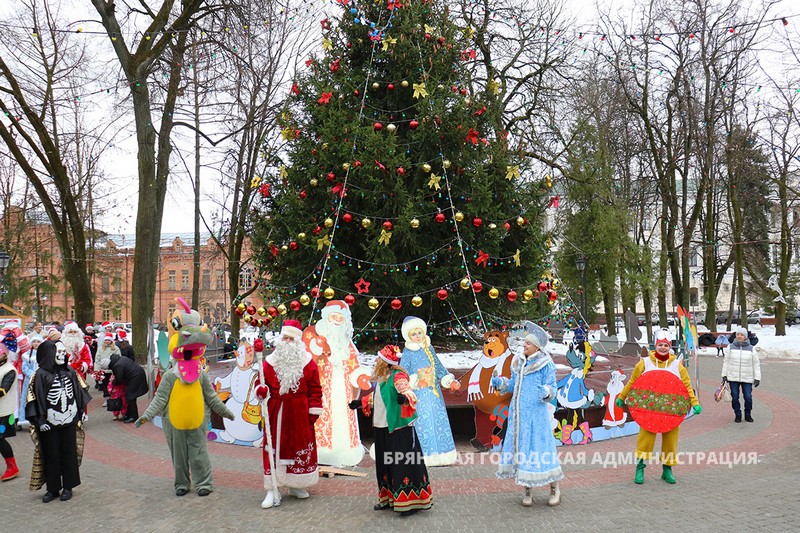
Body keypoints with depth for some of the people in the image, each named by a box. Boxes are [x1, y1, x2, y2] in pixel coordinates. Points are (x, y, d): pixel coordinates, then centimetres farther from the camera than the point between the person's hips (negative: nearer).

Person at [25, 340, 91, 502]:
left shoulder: (70, 372, 3)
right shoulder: (41, 374, -9)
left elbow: (79, 391, 11)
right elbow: (36, 399, -10)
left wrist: (81, 410, 10)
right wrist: (40, 421, -13)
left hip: (69, 420, 3)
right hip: (49, 422, -3)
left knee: (69, 453, 8)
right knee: (52, 455, 6)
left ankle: (68, 487, 19)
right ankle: (52, 488, 18)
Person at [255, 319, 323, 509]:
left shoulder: (307, 362, 0)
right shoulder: (271, 361, 3)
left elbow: (315, 389, 1)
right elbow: (262, 381, 9)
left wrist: (314, 411, -3)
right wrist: (261, 389, -14)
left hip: (299, 414, 0)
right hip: (277, 413, 0)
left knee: (300, 447, 9)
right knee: (275, 448, 0)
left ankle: (296, 485, 26)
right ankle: (272, 490, 6)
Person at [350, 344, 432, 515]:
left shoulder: (398, 376, -15)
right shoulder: (381, 378, 12)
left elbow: (406, 390, -32)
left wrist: (405, 396, -53)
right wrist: (361, 402, 36)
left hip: (398, 428, -9)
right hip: (382, 427, 9)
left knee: (403, 463, -7)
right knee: (385, 463, 16)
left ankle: (411, 501, 1)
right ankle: (388, 498, 29)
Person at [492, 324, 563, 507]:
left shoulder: (546, 364, -7)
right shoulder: (518, 362, 11)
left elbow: (552, 388, -8)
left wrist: (546, 392, -29)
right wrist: (500, 382, 3)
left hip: (536, 413, -6)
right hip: (518, 413, 6)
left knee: (539, 447, -3)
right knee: (520, 446, 8)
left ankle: (555, 488, 14)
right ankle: (528, 491, 20)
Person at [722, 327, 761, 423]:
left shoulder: (751, 349, 1)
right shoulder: (731, 347, 3)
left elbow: (756, 364, 4)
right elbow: (726, 362, 7)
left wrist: (757, 378, -1)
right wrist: (724, 375, 4)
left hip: (747, 379, -1)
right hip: (733, 378, 1)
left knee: (748, 397, -2)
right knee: (735, 397, 3)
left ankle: (748, 415, 18)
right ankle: (737, 415, 18)